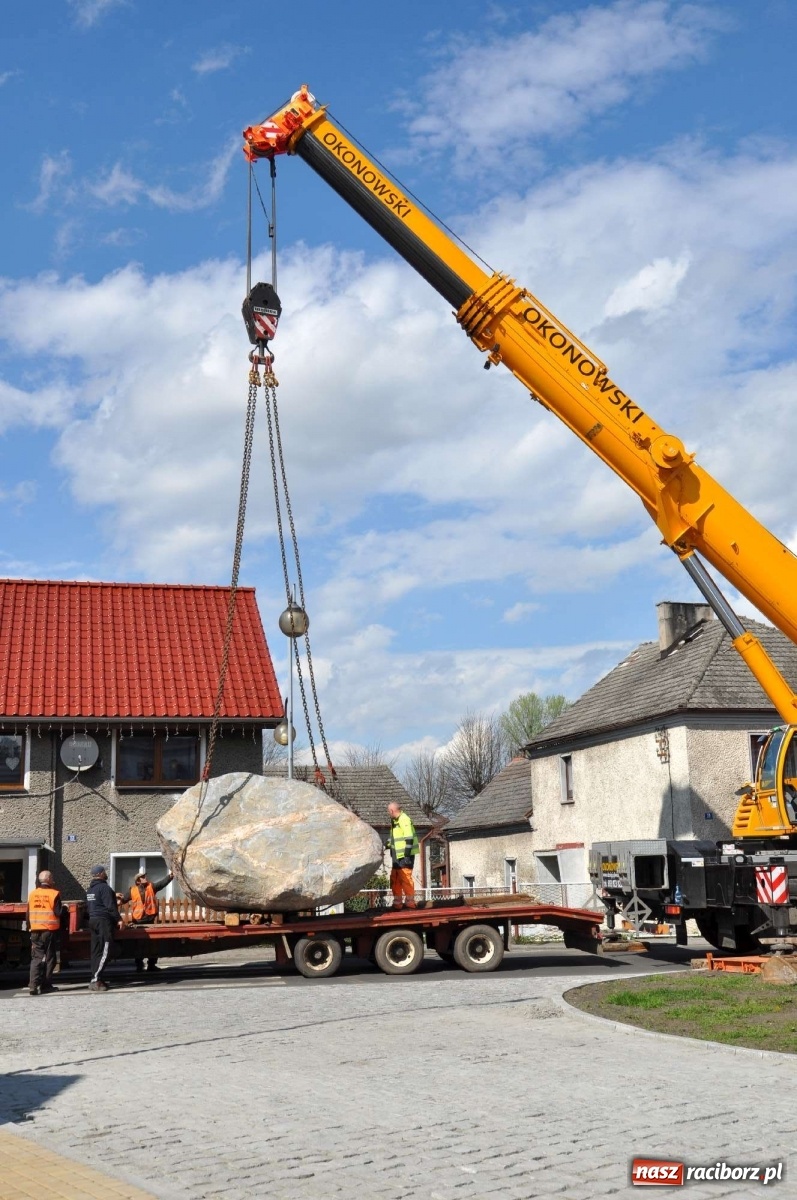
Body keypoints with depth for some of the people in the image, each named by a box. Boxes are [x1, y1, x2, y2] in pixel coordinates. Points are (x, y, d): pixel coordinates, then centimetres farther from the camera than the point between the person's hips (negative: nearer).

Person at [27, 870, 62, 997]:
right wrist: (63, 909, 7)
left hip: (35, 930, 4)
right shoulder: (54, 894, -9)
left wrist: (29, 927, 17)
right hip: (50, 930, -4)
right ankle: (46, 985, 10)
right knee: (49, 957, 8)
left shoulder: (32, 894, 6)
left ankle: (33, 985, -6)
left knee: (36, 957, 6)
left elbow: (28, 913, 9)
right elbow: (58, 912, -14)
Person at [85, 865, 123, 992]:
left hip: (92, 920, 9)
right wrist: (118, 919, -13)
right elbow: (110, 906, -17)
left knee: (96, 951, 10)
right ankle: (95, 980, -15)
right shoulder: (104, 887, -12)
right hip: (104, 921, -9)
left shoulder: (89, 889, 15)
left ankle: (96, 979, 11)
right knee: (104, 952, -9)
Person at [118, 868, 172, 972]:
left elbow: (162, 883, -8)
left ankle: (151, 964, 15)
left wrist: (169, 876, -22)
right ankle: (139, 965, 16)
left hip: (149, 919, 1)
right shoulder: (132, 890, 1)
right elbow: (124, 900, 6)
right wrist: (120, 897, -15)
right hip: (138, 920, -1)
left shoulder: (151, 887, 2)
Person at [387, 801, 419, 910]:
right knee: (395, 878, 12)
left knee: (405, 877, -8)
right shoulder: (395, 821, 16)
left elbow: (409, 839, -20)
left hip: (406, 855, -10)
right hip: (398, 856, 10)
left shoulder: (404, 820, -15)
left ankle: (410, 901, -1)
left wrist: (407, 855, -23)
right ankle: (397, 902, 19)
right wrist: (388, 845, 18)